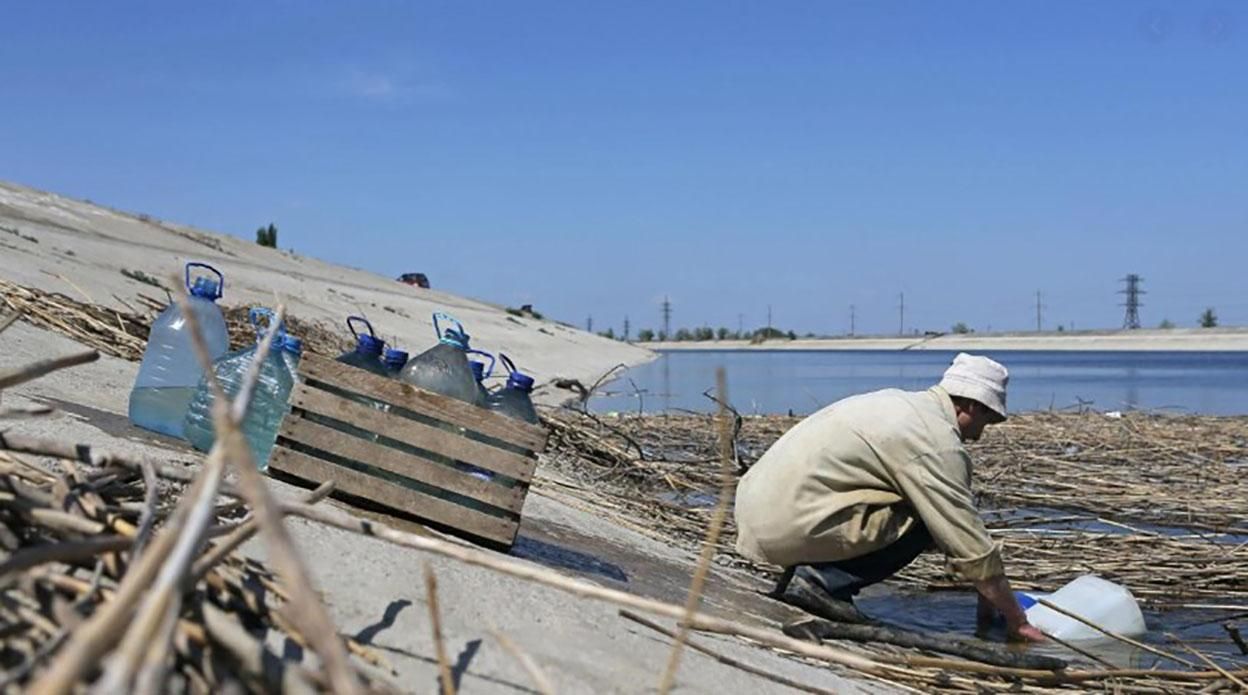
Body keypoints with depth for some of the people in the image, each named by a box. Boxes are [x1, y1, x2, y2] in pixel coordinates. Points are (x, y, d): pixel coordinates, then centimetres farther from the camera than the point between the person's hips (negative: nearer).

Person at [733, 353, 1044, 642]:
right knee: (925, 521, -5)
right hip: (793, 524, -9)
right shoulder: (939, 443, -11)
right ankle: (822, 580, -8)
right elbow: (973, 547, -8)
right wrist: (1017, 622, 4)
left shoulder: (900, 403, 18)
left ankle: (806, 570, 11)